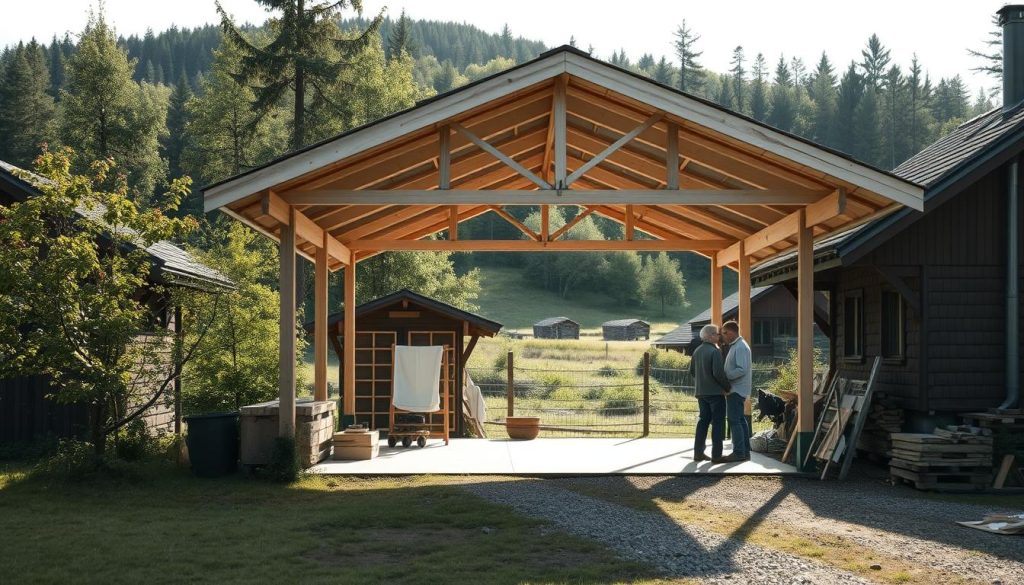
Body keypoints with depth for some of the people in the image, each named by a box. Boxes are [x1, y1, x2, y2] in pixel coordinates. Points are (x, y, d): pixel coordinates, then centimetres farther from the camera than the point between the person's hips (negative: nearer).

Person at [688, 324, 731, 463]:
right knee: (717, 423, -2)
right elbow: (718, 373, -21)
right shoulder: (715, 351, -16)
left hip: (701, 393, 8)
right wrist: (727, 387, -9)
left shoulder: (697, 351, 9)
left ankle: (698, 453, 14)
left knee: (703, 421, 13)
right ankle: (716, 455, -3)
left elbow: (692, 371, 15)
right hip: (715, 393, -8)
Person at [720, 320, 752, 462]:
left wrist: (724, 376, -19)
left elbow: (741, 370, -23)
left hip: (736, 390, -11)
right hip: (735, 390, 11)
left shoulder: (740, 347, -16)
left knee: (734, 420, -9)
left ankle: (739, 452, -8)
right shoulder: (735, 346, 16)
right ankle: (745, 452, 17)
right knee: (740, 420, 12)